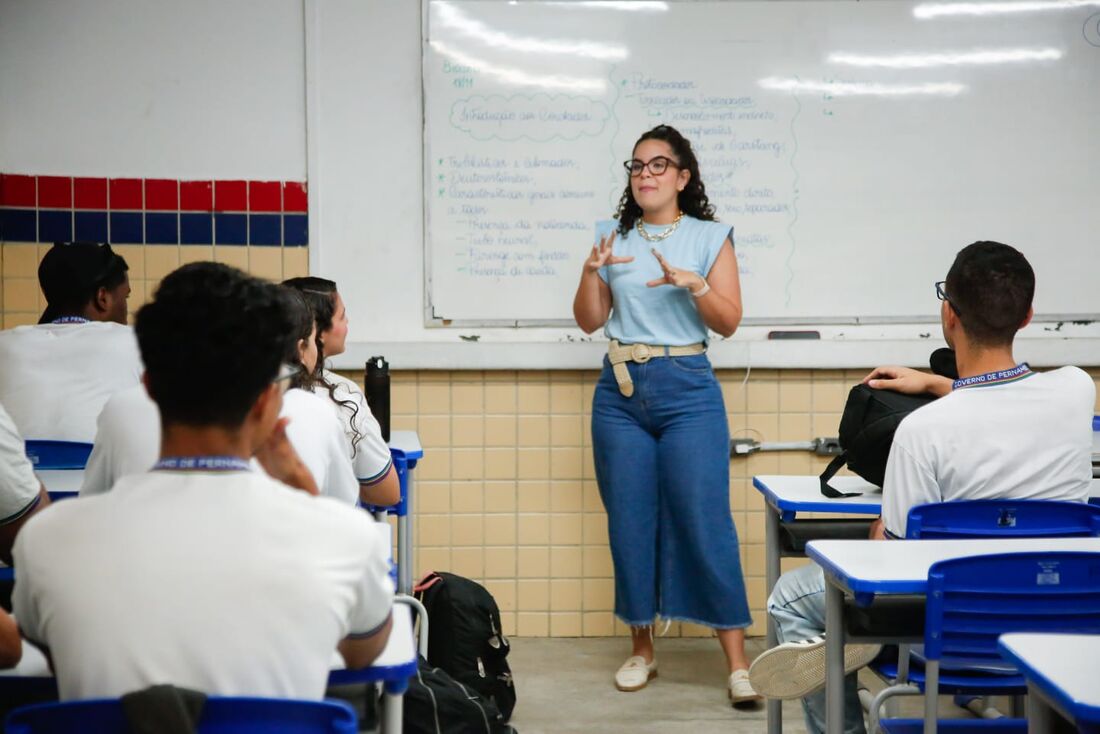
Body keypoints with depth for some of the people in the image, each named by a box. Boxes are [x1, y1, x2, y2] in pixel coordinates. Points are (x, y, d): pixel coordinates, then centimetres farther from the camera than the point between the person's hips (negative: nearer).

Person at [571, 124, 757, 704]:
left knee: (704, 521, -8)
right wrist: (592, 270, -8)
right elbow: (589, 321, 8)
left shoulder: (710, 237, 4)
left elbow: (729, 322, -1)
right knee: (630, 523, 5)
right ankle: (641, 649, 18)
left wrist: (693, 284, -18)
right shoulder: (617, 241, 11)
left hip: (687, 390, -3)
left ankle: (737, 663, -3)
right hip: (620, 393, 3)